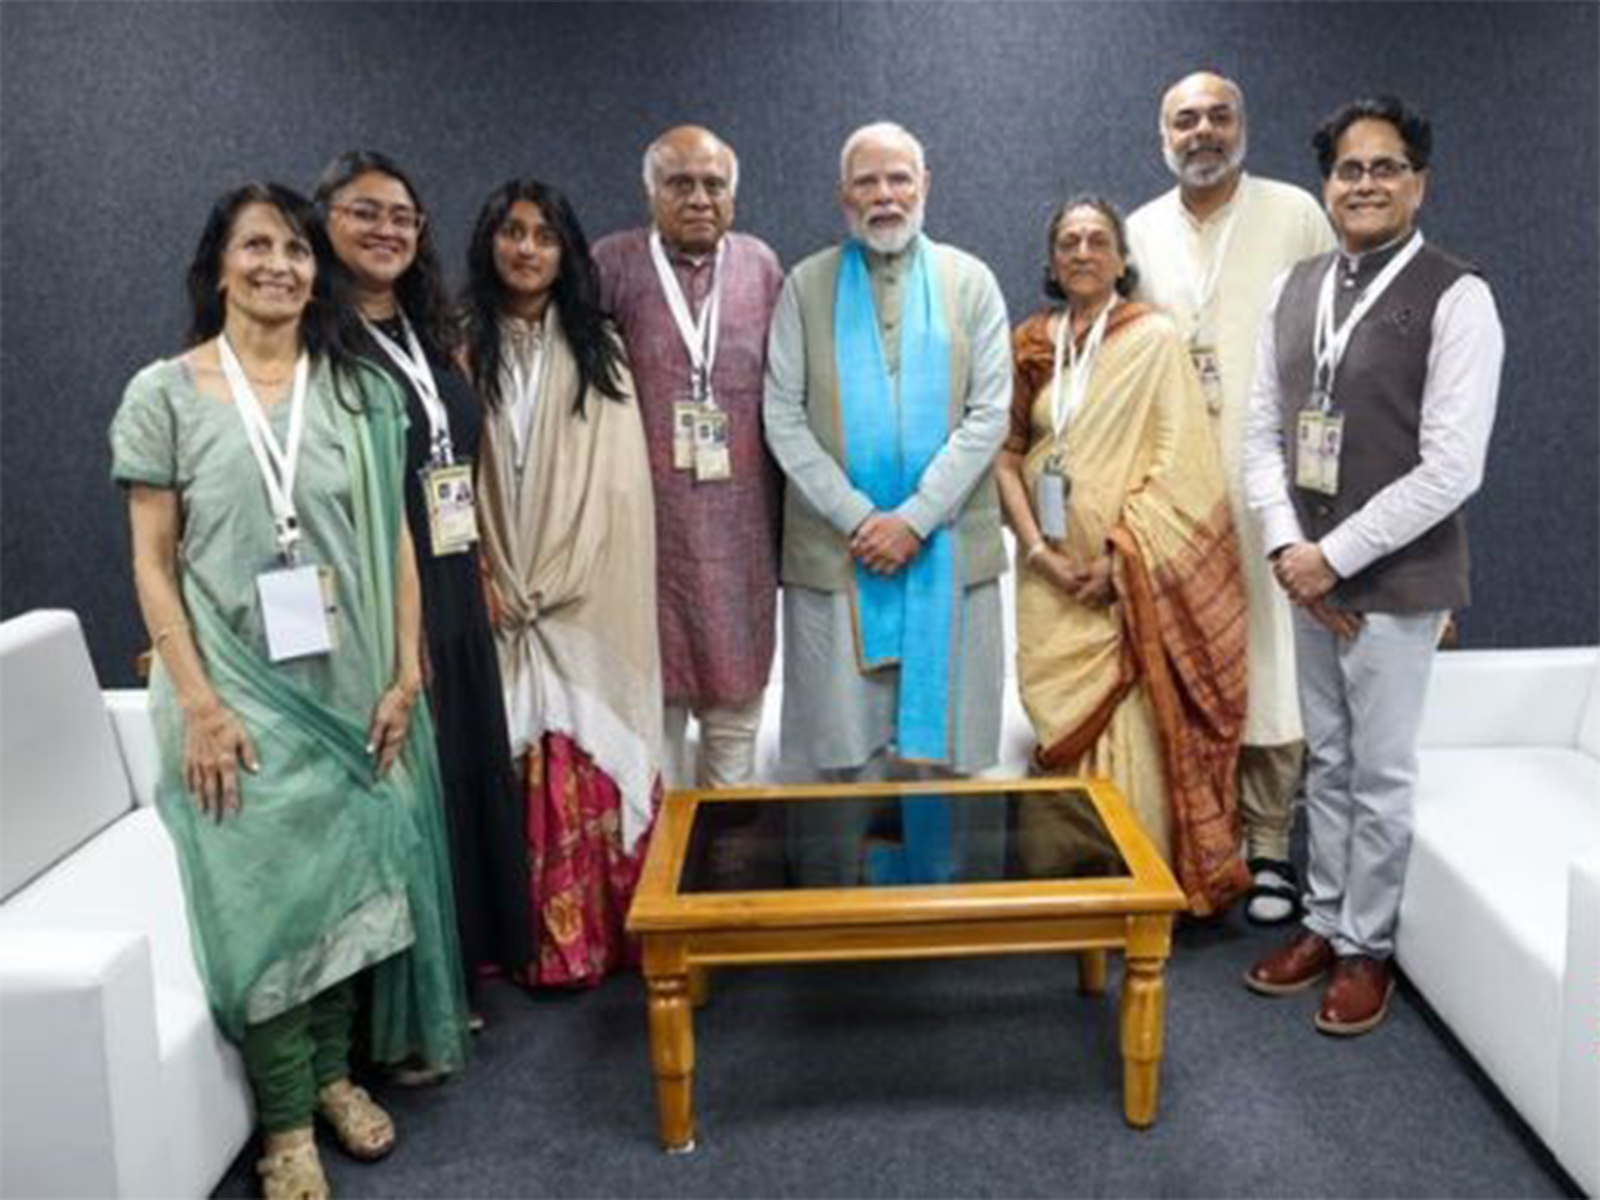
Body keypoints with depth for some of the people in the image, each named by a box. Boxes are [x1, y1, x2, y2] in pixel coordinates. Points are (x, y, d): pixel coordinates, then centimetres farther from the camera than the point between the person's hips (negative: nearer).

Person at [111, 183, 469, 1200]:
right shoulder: (165, 393, -1)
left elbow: (395, 541, 4)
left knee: (350, 884, 8)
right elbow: (153, 562, -4)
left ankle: (333, 1073, 28)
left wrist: (406, 673, -3)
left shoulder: (359, 390, 5)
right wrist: (196, 702, -12)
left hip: (350, 682, 3)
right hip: (238, 689, -2)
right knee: (264, 895, -2)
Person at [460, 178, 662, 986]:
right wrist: (490, 584, -7)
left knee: (589, 757, -2)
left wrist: (554, 586, -6)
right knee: (512, 766, 0)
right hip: (496, 603, 0)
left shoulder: (597, 350, 8)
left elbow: (614, 482, 2)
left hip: (587, 602, 0)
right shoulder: (463, 349, 6)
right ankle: (527, 938, 9)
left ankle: (598, 928, 8)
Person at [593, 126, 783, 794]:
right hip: (648, 520, -2)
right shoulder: (614, 263, 0)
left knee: (737, 689, 11)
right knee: (653, 688, 6)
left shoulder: (760, 264, 8)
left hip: (741, 525, 3)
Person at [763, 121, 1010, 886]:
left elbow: (988, 414, 1)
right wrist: (857, 518, -8)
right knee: (846, 754, 2)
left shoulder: (970, 282, 8)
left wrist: (915, 517, -9)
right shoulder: (806, 286, 7)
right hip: (836, 550, 0)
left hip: (948, 548, 0)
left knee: (941, 748, 3)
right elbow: (784, 420, 2)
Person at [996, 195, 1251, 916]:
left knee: (1132, 727, -5)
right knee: (1062, 727, 7)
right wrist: (1037, 550, -5)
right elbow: (1007, 452, 7)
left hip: (1131, 577, -4)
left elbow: (1174, 461, -8)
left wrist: (1120, 557, -13)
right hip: (1053, 577, 4)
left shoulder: (1154, 338, -4)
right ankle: (1057, 877, 18)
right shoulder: (1029, 345, 10)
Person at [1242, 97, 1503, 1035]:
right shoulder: (1297, 289, 7)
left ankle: (1366, 946, 23)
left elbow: (1453, 468, -17)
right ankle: (1325, 922, 32)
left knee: (1381, 772, 6)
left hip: (1396, 578, -5)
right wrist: (1287, 545, -6)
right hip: (1311, 572, 5)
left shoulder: (1455, 298, -11)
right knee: (1328, 761, 17)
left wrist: (1336, 556, -16)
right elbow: (1264, 430, 8)